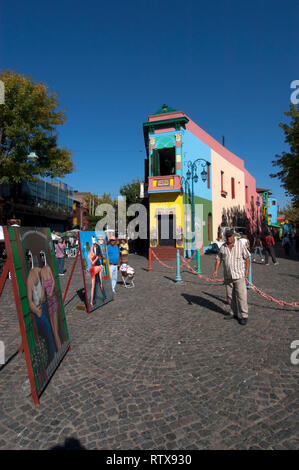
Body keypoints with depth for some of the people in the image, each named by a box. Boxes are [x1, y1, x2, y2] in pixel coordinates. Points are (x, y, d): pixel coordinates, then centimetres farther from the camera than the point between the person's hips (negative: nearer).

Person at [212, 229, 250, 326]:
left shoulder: (240, 245, -3)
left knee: (241, 296, -5)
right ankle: (231, 312, 27)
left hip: (239, 275, -4)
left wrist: (247, 270, -8)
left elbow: (247, 258, -1)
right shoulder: (223, 247, 6)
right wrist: (216, 270, -3)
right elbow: (218, 259, 8)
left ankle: (244, 316, 4)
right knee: (230, 296, 13)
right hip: (228, 276, 4)